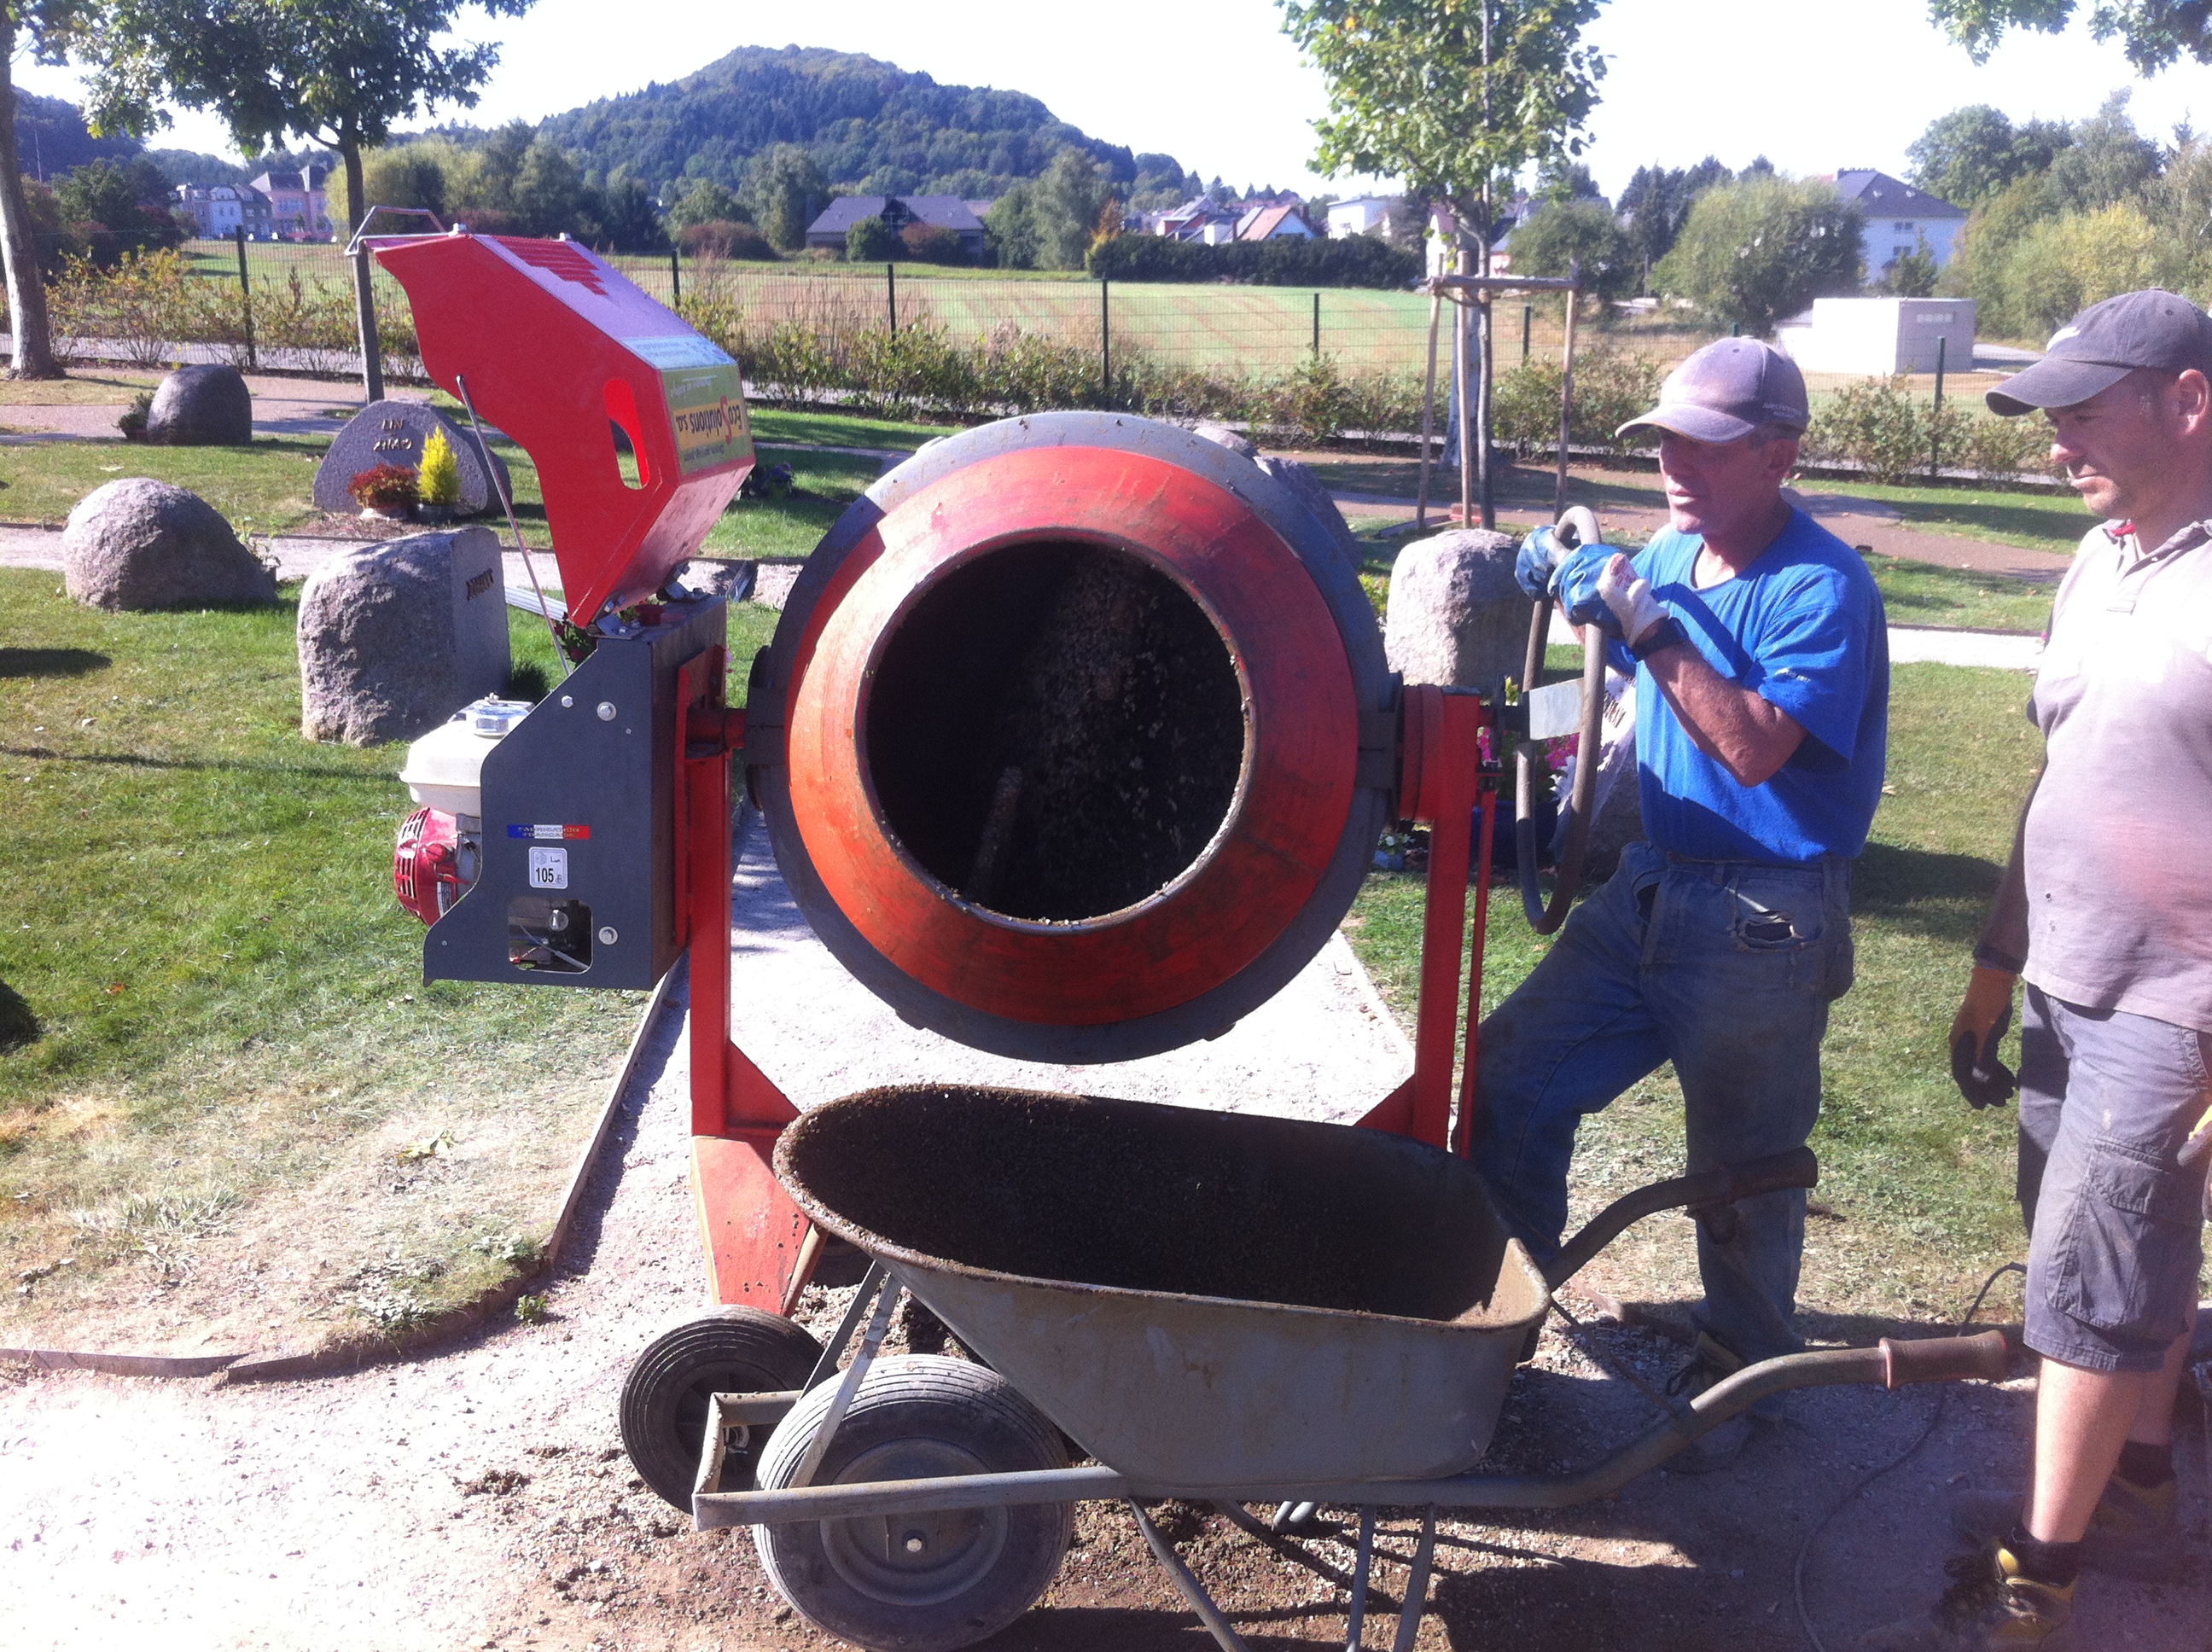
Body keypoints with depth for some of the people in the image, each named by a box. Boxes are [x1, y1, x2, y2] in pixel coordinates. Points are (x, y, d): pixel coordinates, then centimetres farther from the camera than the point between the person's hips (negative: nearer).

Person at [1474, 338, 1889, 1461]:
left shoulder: (1821, 588, -17)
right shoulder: (1670, 553, 5)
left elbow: (1753, 747, -28)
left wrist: (1646, 625, -29)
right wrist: (1571, 585, 2)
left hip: (1764, 923, -7)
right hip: (1650, 888, 7)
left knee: (1744, 1174, 7)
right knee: (1508, 1076, 8)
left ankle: (1742, 1379, 31)